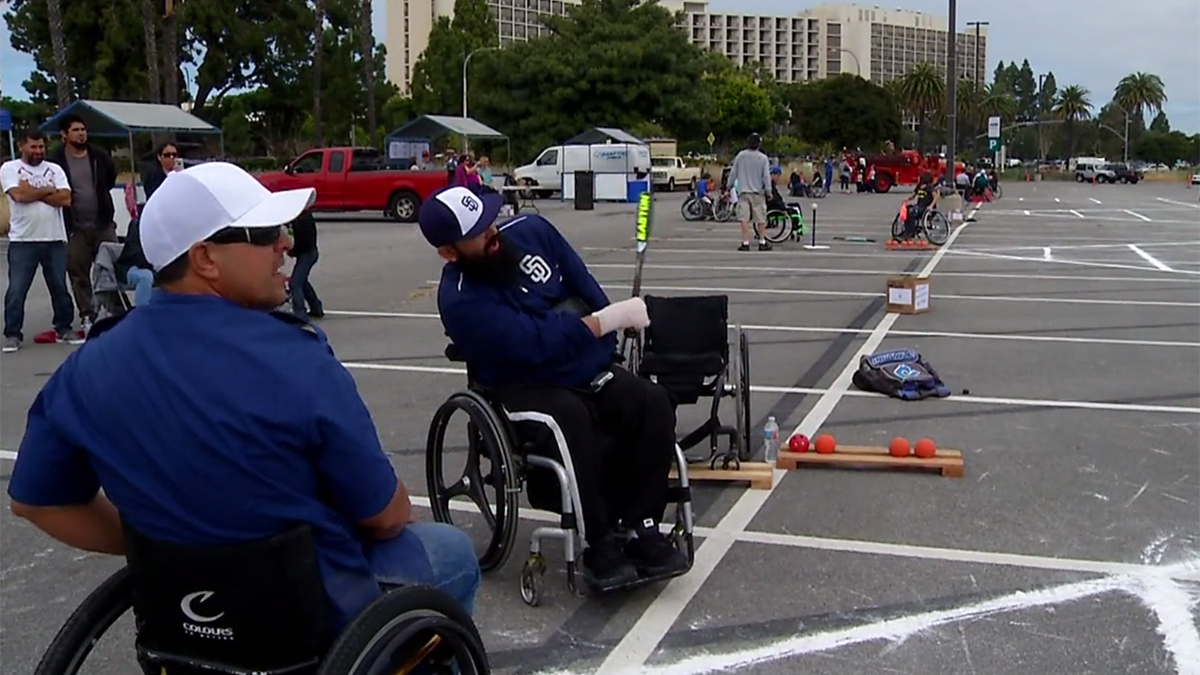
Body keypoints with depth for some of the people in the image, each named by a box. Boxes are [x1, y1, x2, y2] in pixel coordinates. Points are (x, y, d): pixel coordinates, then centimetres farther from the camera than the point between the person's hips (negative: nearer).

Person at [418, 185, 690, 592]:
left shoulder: (531, 231, 0)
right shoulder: (460, 301, -19)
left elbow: (584, 285, 11)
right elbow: (536, 343, -25)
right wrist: (606, 321, -20)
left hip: (588, 367, 6)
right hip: (526, 388, -6)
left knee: (653, 403, -21)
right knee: (570, 417, -38)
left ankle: (639, 528, -16)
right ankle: (598, 544, -25)